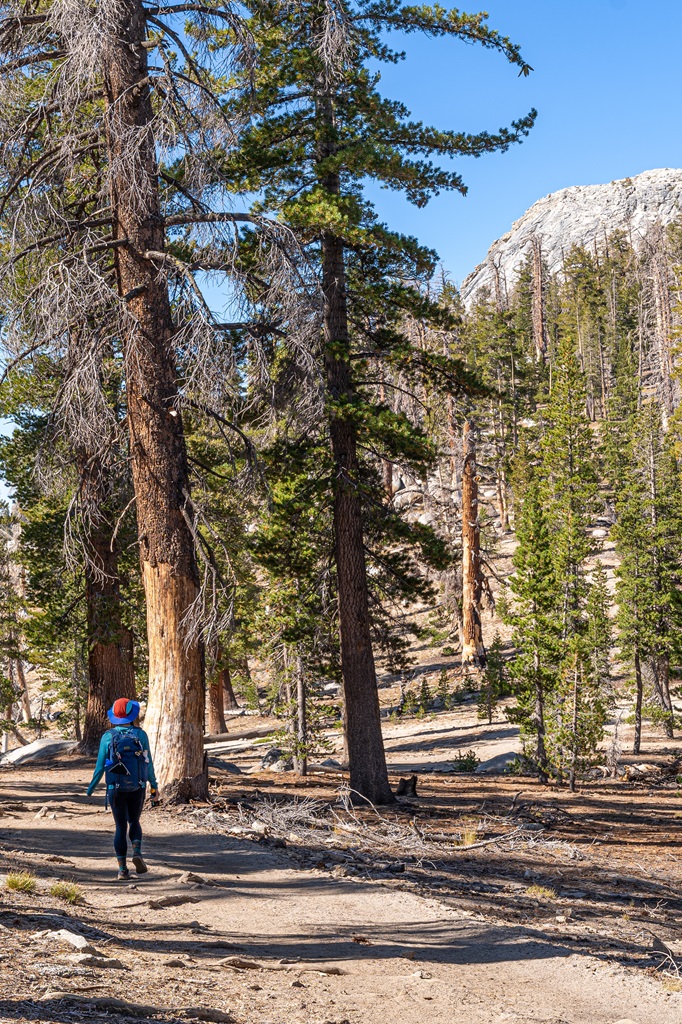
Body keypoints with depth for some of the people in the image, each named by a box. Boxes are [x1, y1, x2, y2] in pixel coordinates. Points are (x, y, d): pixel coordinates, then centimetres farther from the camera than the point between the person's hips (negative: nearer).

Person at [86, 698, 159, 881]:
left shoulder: (108, 737, -5)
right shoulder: (140, 735, -5)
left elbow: (100, 766, -4)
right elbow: (148, 763, -2)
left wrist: (91, 788, 8)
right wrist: (154, 786, 8)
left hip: (115, 789, 0)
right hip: (137, 788, 0)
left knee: (121, 827, 9)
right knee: (134, 822, 18)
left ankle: (122, 868, 5)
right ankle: (137, 853, -7)